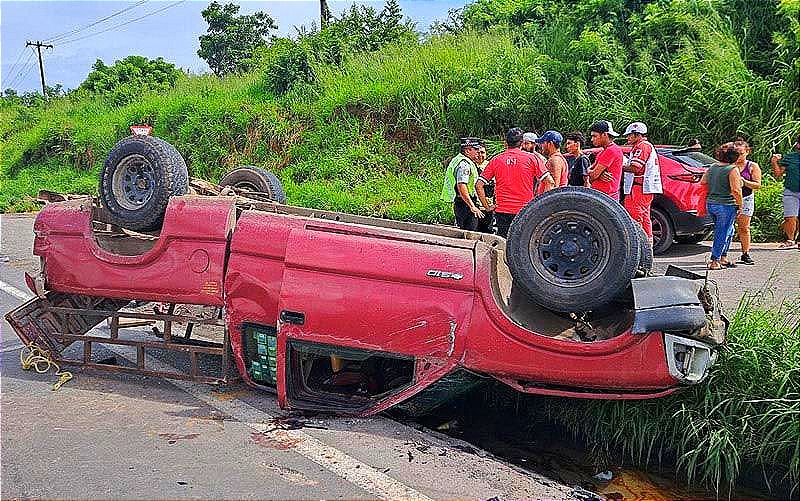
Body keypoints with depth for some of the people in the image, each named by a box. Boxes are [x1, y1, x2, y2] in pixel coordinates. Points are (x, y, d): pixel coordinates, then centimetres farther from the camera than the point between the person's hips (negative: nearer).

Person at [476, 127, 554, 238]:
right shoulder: (531, 158, 0)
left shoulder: (495, 160, 5)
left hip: (502, 213, 1)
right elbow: (549, 182, -5)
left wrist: (487, 206, 7)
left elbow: (478, 185, 2)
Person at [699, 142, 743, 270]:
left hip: (710, 204, 8)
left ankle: (723, 258, 26)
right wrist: (740, 206, -10)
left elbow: (702, 182, 15)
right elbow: (736, 190, -18)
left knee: (728, 231, 22)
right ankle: (715, 262, 4)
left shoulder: (712, 167, 8)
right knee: (722, 234, 2)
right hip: (726, 205, -8)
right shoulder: (732, 169, -13)